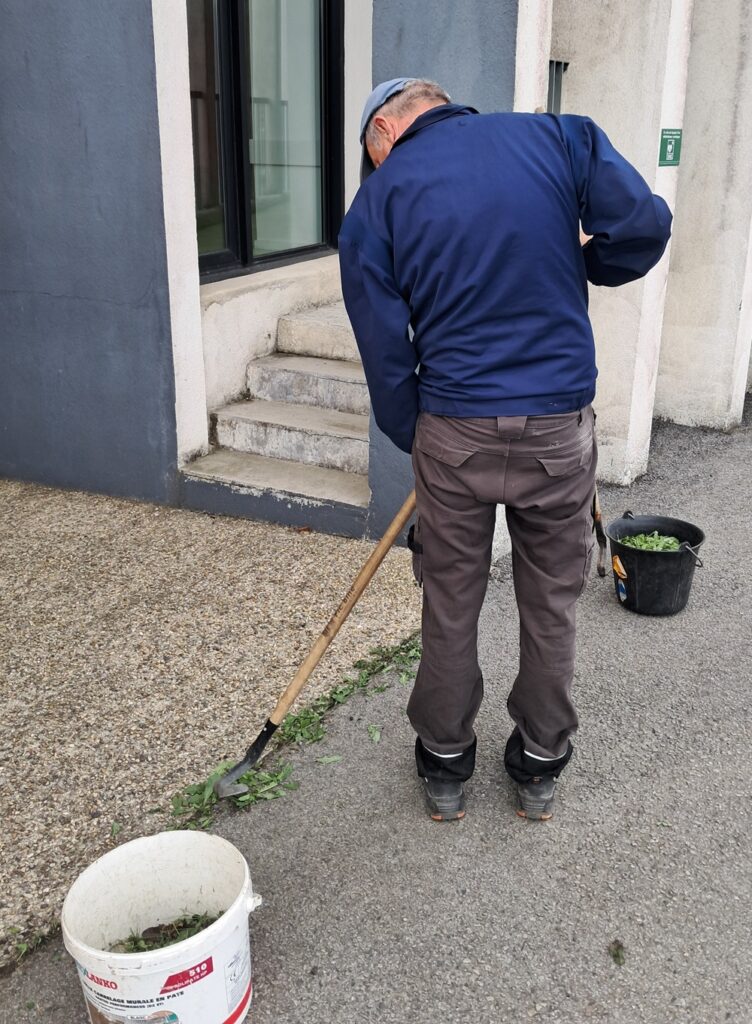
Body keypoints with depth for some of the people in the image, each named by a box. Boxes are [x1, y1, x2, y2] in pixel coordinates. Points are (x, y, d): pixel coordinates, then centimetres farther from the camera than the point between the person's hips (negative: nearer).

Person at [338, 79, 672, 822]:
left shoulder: (376, 200, 0)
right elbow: (643, 226, -9)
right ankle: (540, 768, 32)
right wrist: (575, 272, 11)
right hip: (560, 427, 1)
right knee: (551, 605, 16)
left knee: (450, 607, 15)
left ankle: (444, 767, 32)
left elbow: (385, 350, -2)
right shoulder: (560, 137, 2)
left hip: (454, 431, -1)